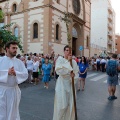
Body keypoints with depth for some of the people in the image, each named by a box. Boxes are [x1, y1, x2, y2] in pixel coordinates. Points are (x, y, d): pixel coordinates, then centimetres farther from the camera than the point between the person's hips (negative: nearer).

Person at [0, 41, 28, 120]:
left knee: (13, 111, 13)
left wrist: (15, 73, -21)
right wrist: (7, 72, -22)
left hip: (14, 90, 1)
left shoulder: (19, 62, 2)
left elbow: (25, 74, -5)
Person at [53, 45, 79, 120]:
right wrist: (67, 61, -18)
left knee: (71, 104, 10)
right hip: (62, 84, -4)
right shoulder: (60, 59, -5)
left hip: (71, 84, 4)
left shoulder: (74, 61, 6)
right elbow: (58, 70, -21)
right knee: (62, 104, 0)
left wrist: (74, 74, -16)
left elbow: (77, 72, 7)